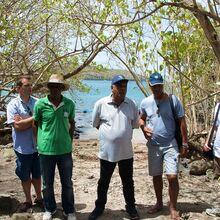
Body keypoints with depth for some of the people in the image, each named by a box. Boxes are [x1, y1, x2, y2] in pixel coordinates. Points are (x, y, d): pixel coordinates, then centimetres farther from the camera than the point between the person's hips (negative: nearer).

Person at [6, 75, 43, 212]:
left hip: (37, 146, 1)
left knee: (37, 175, 16)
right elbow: (17, 126, -16)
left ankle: (39, 198, 35)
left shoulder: (37, 103, -2)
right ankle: (28, 200, 32)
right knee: (25, 176, 14)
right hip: (23, 148, -1)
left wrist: (24, 121, -16)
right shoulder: (13, 105, -8)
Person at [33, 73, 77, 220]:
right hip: (46, 150, -1)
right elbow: (35, 124, 4)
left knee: (67, 183, 12)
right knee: (47, 184, 14)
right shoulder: (40, 104, -8)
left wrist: (69, 141, 8)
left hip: (65, 150, 1)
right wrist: (40, 143, 3)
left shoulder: (69, 104, -4)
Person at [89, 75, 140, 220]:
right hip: (107, 151, -1)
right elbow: (96, 124, 4)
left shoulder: (132, 105, -3)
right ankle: (100, 207, 33)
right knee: (103, 182, 14)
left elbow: (135, 124, 10)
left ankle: (131, 206, 35)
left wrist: (123, 130, 8)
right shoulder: (101, 104, -9)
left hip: (126, 151, 2)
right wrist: (109, 132, 7)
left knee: (128, 181, 16)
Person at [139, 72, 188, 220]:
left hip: (170, 145, -3)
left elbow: (182, 122, -4)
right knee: (156, 176, 14)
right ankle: (159, 203, 35)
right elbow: (141, 119, 16)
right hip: (153, 145, 3)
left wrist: (185, 144, -5)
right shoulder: (145, 102, 0)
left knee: (172, 177, -9)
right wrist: (144, 128, -7)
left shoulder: (173, 100, -8)